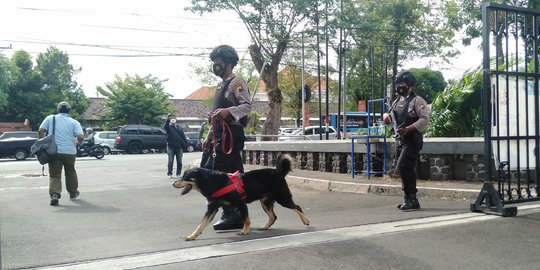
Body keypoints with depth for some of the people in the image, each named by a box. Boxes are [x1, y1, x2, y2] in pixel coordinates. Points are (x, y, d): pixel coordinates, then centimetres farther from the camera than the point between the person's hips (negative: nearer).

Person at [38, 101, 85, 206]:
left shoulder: (50, 118, 5)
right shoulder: (74, 122, 2)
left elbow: (40, 131, -3)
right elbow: (81, 137, -9)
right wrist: (77, 143, 11)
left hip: (54, 151, 0)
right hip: (69, 151, 0)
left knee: (54, 175, 2)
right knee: (70, 172, 21)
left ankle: (54, 194, -18)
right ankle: (73, 192, 34)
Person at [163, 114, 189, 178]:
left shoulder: (179, 127, 15)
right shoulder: (169, 127, 2)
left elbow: (183, 136, 15)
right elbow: (165, 127, -23)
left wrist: (185, 144, 7)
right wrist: (168, 120, -36)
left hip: (179, 146, 4)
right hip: (171, 146, -4)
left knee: (179, 161, 6)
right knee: (170, 161, -1)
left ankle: (178, 174, 13)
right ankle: (169, 174, 3)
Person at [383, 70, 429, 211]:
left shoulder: (417, 101, -7)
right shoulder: (397, 102, 17)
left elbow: (425, 119, -16)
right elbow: (390, 115, 27)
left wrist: (408, 129, -25)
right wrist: (386, 115, 1)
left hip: (412, 140, -8)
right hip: (399, 140, 8)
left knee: (403, 166, -18)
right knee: (406, 170, 10)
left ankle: (411, 198, -9)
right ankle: (411, 199, 18)